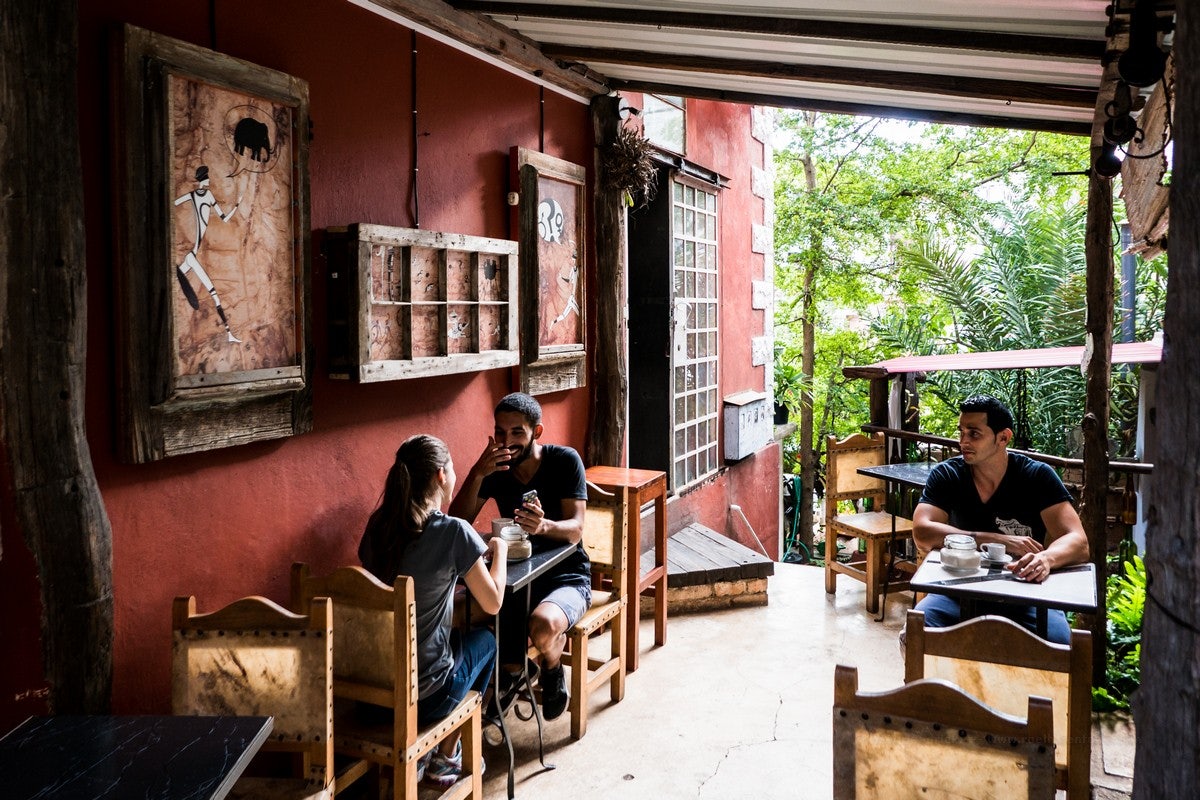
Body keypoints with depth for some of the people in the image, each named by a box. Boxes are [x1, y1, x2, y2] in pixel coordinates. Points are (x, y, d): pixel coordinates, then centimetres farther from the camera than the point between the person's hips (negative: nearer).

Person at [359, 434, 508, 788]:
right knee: (484, 640, 25)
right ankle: (446, 758, 30)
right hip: (424, 694, -5)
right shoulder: (454, 532, -18)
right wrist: (500, 550, 8)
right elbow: (492, 603, -8)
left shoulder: (378, 525, -1)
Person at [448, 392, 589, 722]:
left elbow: (575, 530, -20)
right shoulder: (496, 467, -1)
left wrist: (543, 526, -43)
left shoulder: (564, 460, -12)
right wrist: (477, 474, -24)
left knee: (543, 626, -35)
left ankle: (553, 671, 2)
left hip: (566, 576, -4)